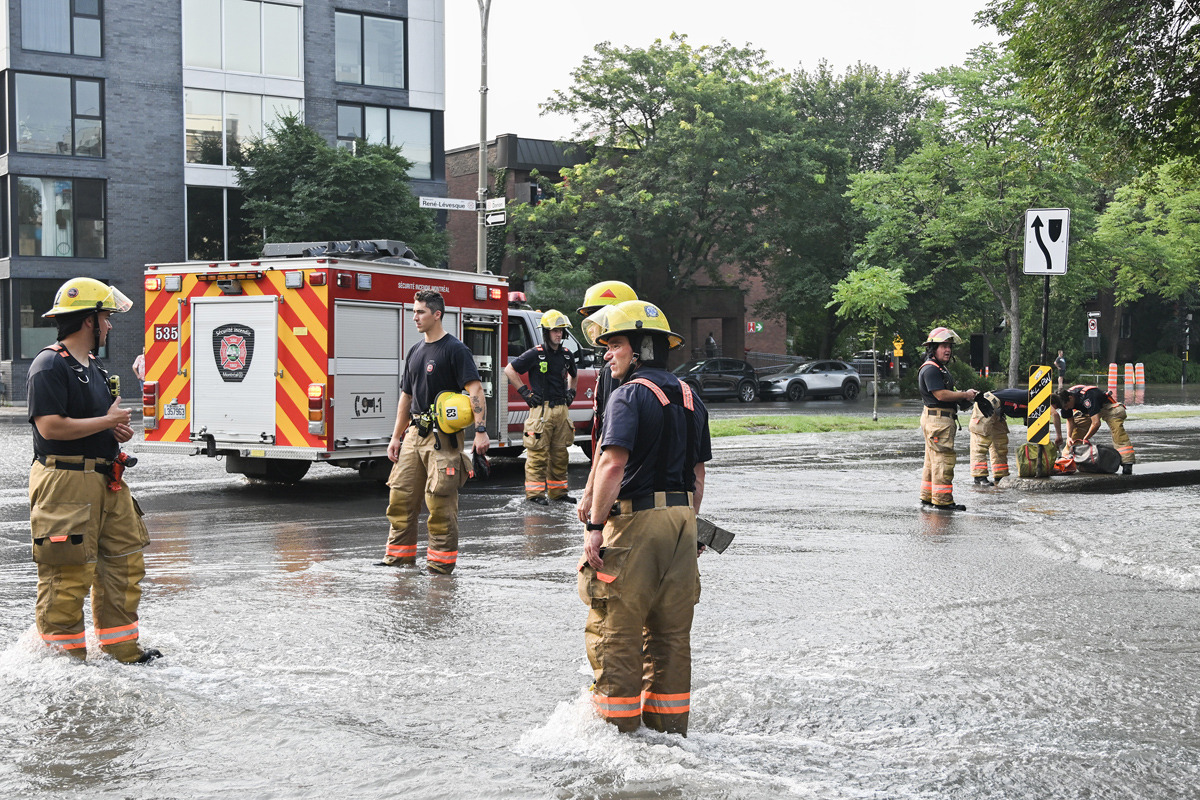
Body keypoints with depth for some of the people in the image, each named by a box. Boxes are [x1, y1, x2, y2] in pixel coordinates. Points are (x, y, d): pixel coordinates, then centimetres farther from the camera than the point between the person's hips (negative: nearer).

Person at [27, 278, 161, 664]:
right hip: (65, 483, -10)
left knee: (124, 562, 11)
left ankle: (123, 650, 21)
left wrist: (118, 431, 8)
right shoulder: (49, 365, -12)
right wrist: (108, 421, -14)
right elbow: (51, 426, -22)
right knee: (68, 573, -5)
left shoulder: (94, 367, 18)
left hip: (105, 481, 10)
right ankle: (63, 656, 5)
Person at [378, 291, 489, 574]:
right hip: (414, 434, 7)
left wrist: (481, 430, -24)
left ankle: (442, 558, 1)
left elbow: (475, 389, -15)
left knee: (440, 499, -6)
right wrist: (396, 437, 19)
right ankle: (400, 553, 16)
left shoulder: (454, 349, -7)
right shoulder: (416, 351, 16)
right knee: (401, 495, 7)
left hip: (442, 436, -7)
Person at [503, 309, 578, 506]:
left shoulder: (567, 355, 12)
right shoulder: (535, 354, -7)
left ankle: (557, 491, 18)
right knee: (538, 453, -5)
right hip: (541, 410, -6)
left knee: (560, 453, 10)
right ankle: (535, 493, 0)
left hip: (562, 410, 6)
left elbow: (573, 374, 33)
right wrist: (525, 392, -6)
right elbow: (509, 370, -5)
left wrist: (571, 391, 20)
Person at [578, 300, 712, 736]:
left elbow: (614, 462, -22)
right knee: (671, 631, 13)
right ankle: (670, 727, 19)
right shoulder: (690, 399, 13)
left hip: (635, 521, -8)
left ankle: (618, 727, 4)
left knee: (615, 629, 2)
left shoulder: (630, 395, -11)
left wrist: (594, 525, -19)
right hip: (681, 520, 8)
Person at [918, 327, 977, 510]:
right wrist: (965, 395, -13)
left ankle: (927, 497, 22)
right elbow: (941, 394, -21)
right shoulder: (930, 369, -15)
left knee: (933, 460, 15)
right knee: (943, 459, -10)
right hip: (937, 418, -11)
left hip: (943, 419, 11)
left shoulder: (940, 368, 20)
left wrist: (963, 396, 6)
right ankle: (942, 501, -8)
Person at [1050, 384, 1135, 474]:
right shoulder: (1065, 400, -18)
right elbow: (1070, 420, -2)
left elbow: (1096, 423, -40)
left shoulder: (1086, 398, -41)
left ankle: (1127, 464, -33)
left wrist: (1084, 439, -26)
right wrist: (1069, 437, -18)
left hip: (1107, 406, -7)